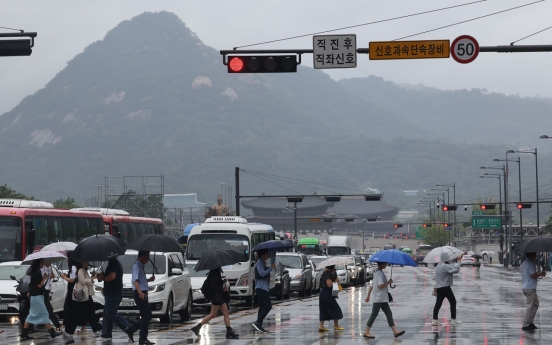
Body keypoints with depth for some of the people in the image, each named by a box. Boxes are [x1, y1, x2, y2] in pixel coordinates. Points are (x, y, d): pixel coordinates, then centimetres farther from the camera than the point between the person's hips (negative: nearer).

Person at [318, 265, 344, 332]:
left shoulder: (324, 273, 13)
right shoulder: (328, 274, -16)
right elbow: (329, 284, -24)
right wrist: (335, 282, -9)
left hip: (322, 293, 9)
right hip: (327, 294, -9)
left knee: (324, 311, 10)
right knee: (335, 309, 4)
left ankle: (321, 326, 4)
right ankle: (336, 325, 11)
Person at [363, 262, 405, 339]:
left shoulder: (376, 273, 15)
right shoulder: (380, 273, -15)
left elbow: (371, 285, 18)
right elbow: (380, 285, -24)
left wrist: (368, 296, 21)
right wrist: (388, 282, -12)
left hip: (383, 299, 10)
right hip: (379, 299, -10)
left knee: (389, 314, 7)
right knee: (374, 314, -5)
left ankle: (395, 331, 5)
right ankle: (366, 332, -1)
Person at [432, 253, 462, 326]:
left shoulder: (439, 266, 13)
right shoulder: (445, 266, -19)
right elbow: (456, 269, -25)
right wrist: (456, 262, -10)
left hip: (439, 288, 9)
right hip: (445, 288, -9)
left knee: (438, 303, 8)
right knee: (453, 302, 4)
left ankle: (435, 320, 4)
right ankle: (453, 319, 6)